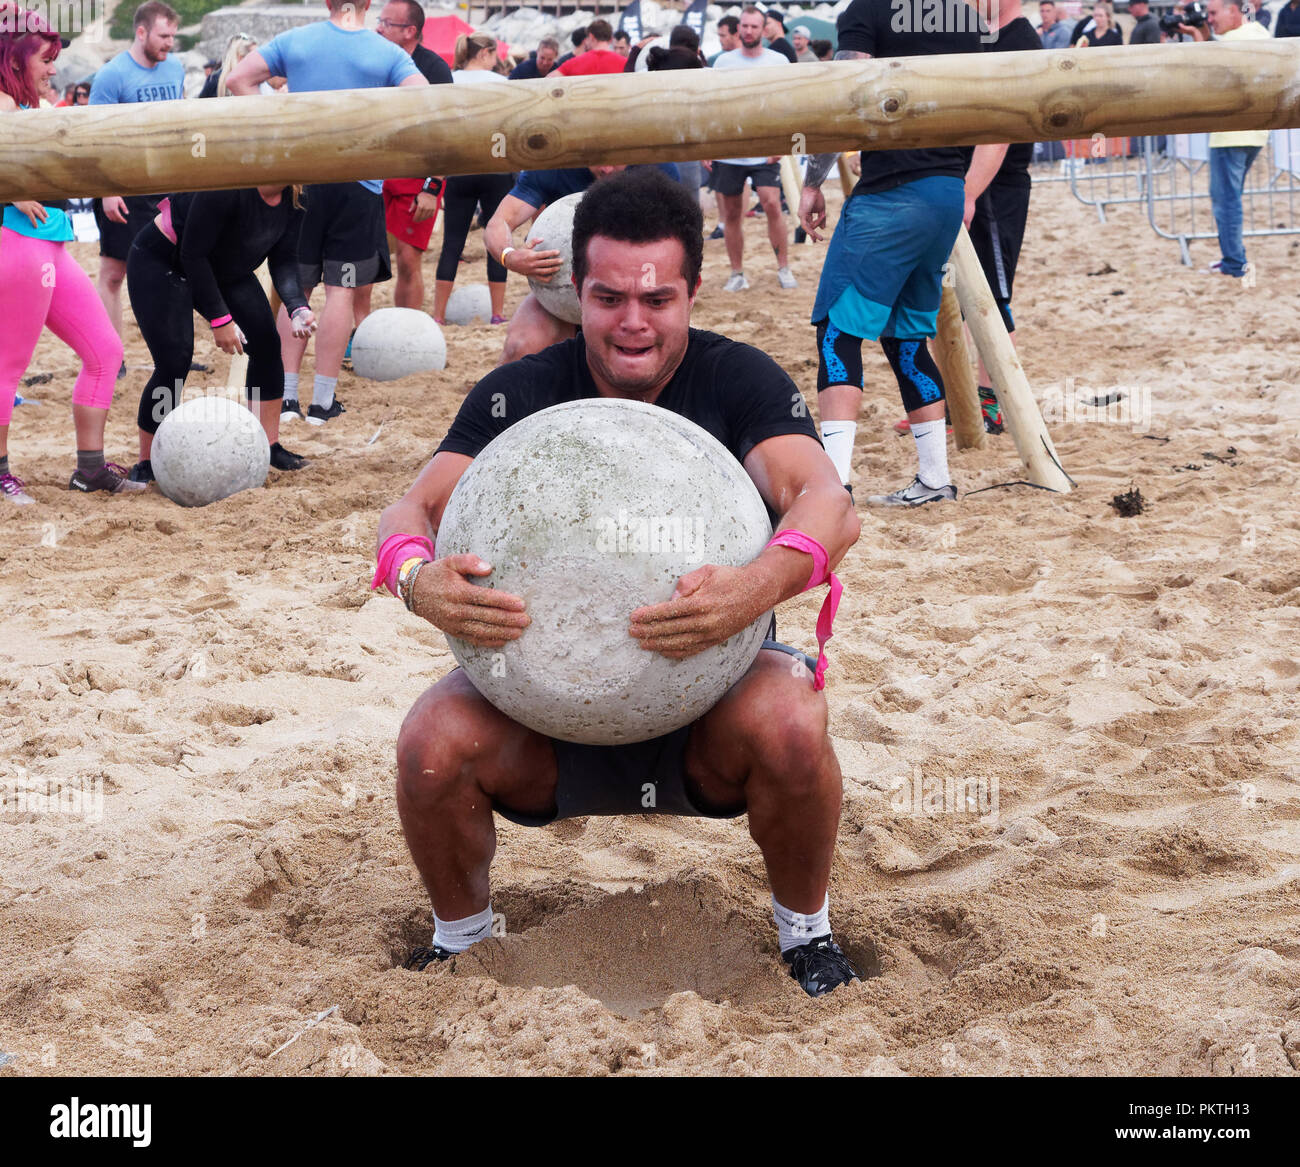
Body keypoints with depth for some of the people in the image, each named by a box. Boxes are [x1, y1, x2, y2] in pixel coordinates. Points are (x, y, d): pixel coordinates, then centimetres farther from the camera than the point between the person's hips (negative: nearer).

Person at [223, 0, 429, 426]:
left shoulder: (294, 41, 4)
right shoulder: (388, 54, -3)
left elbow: (237, 80, 2)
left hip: (300, 179, 2)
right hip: (358, 186, -2)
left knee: (295, 287, 10)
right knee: (341, 290, 3)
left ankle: (285, 395, 9)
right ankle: (322, 401, 4)